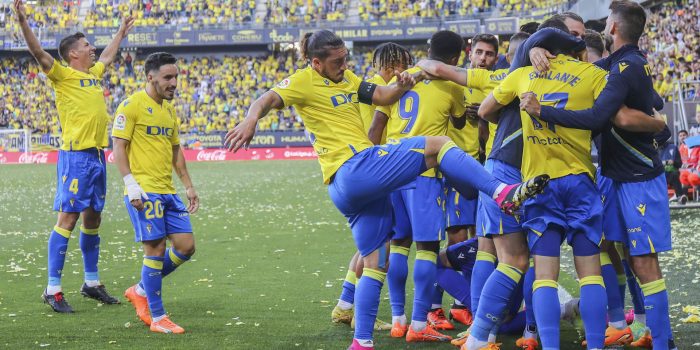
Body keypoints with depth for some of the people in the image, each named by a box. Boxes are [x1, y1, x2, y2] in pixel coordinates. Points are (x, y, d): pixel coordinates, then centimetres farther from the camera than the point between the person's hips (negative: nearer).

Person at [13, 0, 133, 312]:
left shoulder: (94, 73, 17)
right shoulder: (63, 75, -5)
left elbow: (107, 57, 39)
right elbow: (38, 53, -20)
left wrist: (121, 33, 51)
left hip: (98, 155, 8)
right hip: (76, 156, -8)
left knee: (93, 218, 13)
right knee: (67, 218, -9)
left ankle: (92, 283, 22)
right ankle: (53, 289, -8)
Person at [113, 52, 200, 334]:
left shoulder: (169, 109, 17)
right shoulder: (132, 106, -7)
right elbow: (118, 147, -11)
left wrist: (188, 186, 19)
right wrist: (131, 185, -18)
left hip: (168, 192, 8)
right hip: (144, 192, -8)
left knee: (186, 246, 3)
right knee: (155, 249, -7)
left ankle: (141, 290, 21)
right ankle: (157, 318, 1)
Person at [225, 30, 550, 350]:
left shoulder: (346, 78, 19)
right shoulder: (303, 82, -4)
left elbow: (382, 96, 18)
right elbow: (268, 99, -18)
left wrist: (400, 86, -5)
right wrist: (250, 120, -40)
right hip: (355, 169, -9)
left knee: (375, 262, 11)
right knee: (437, 145, -13)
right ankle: (503, 193, -18)